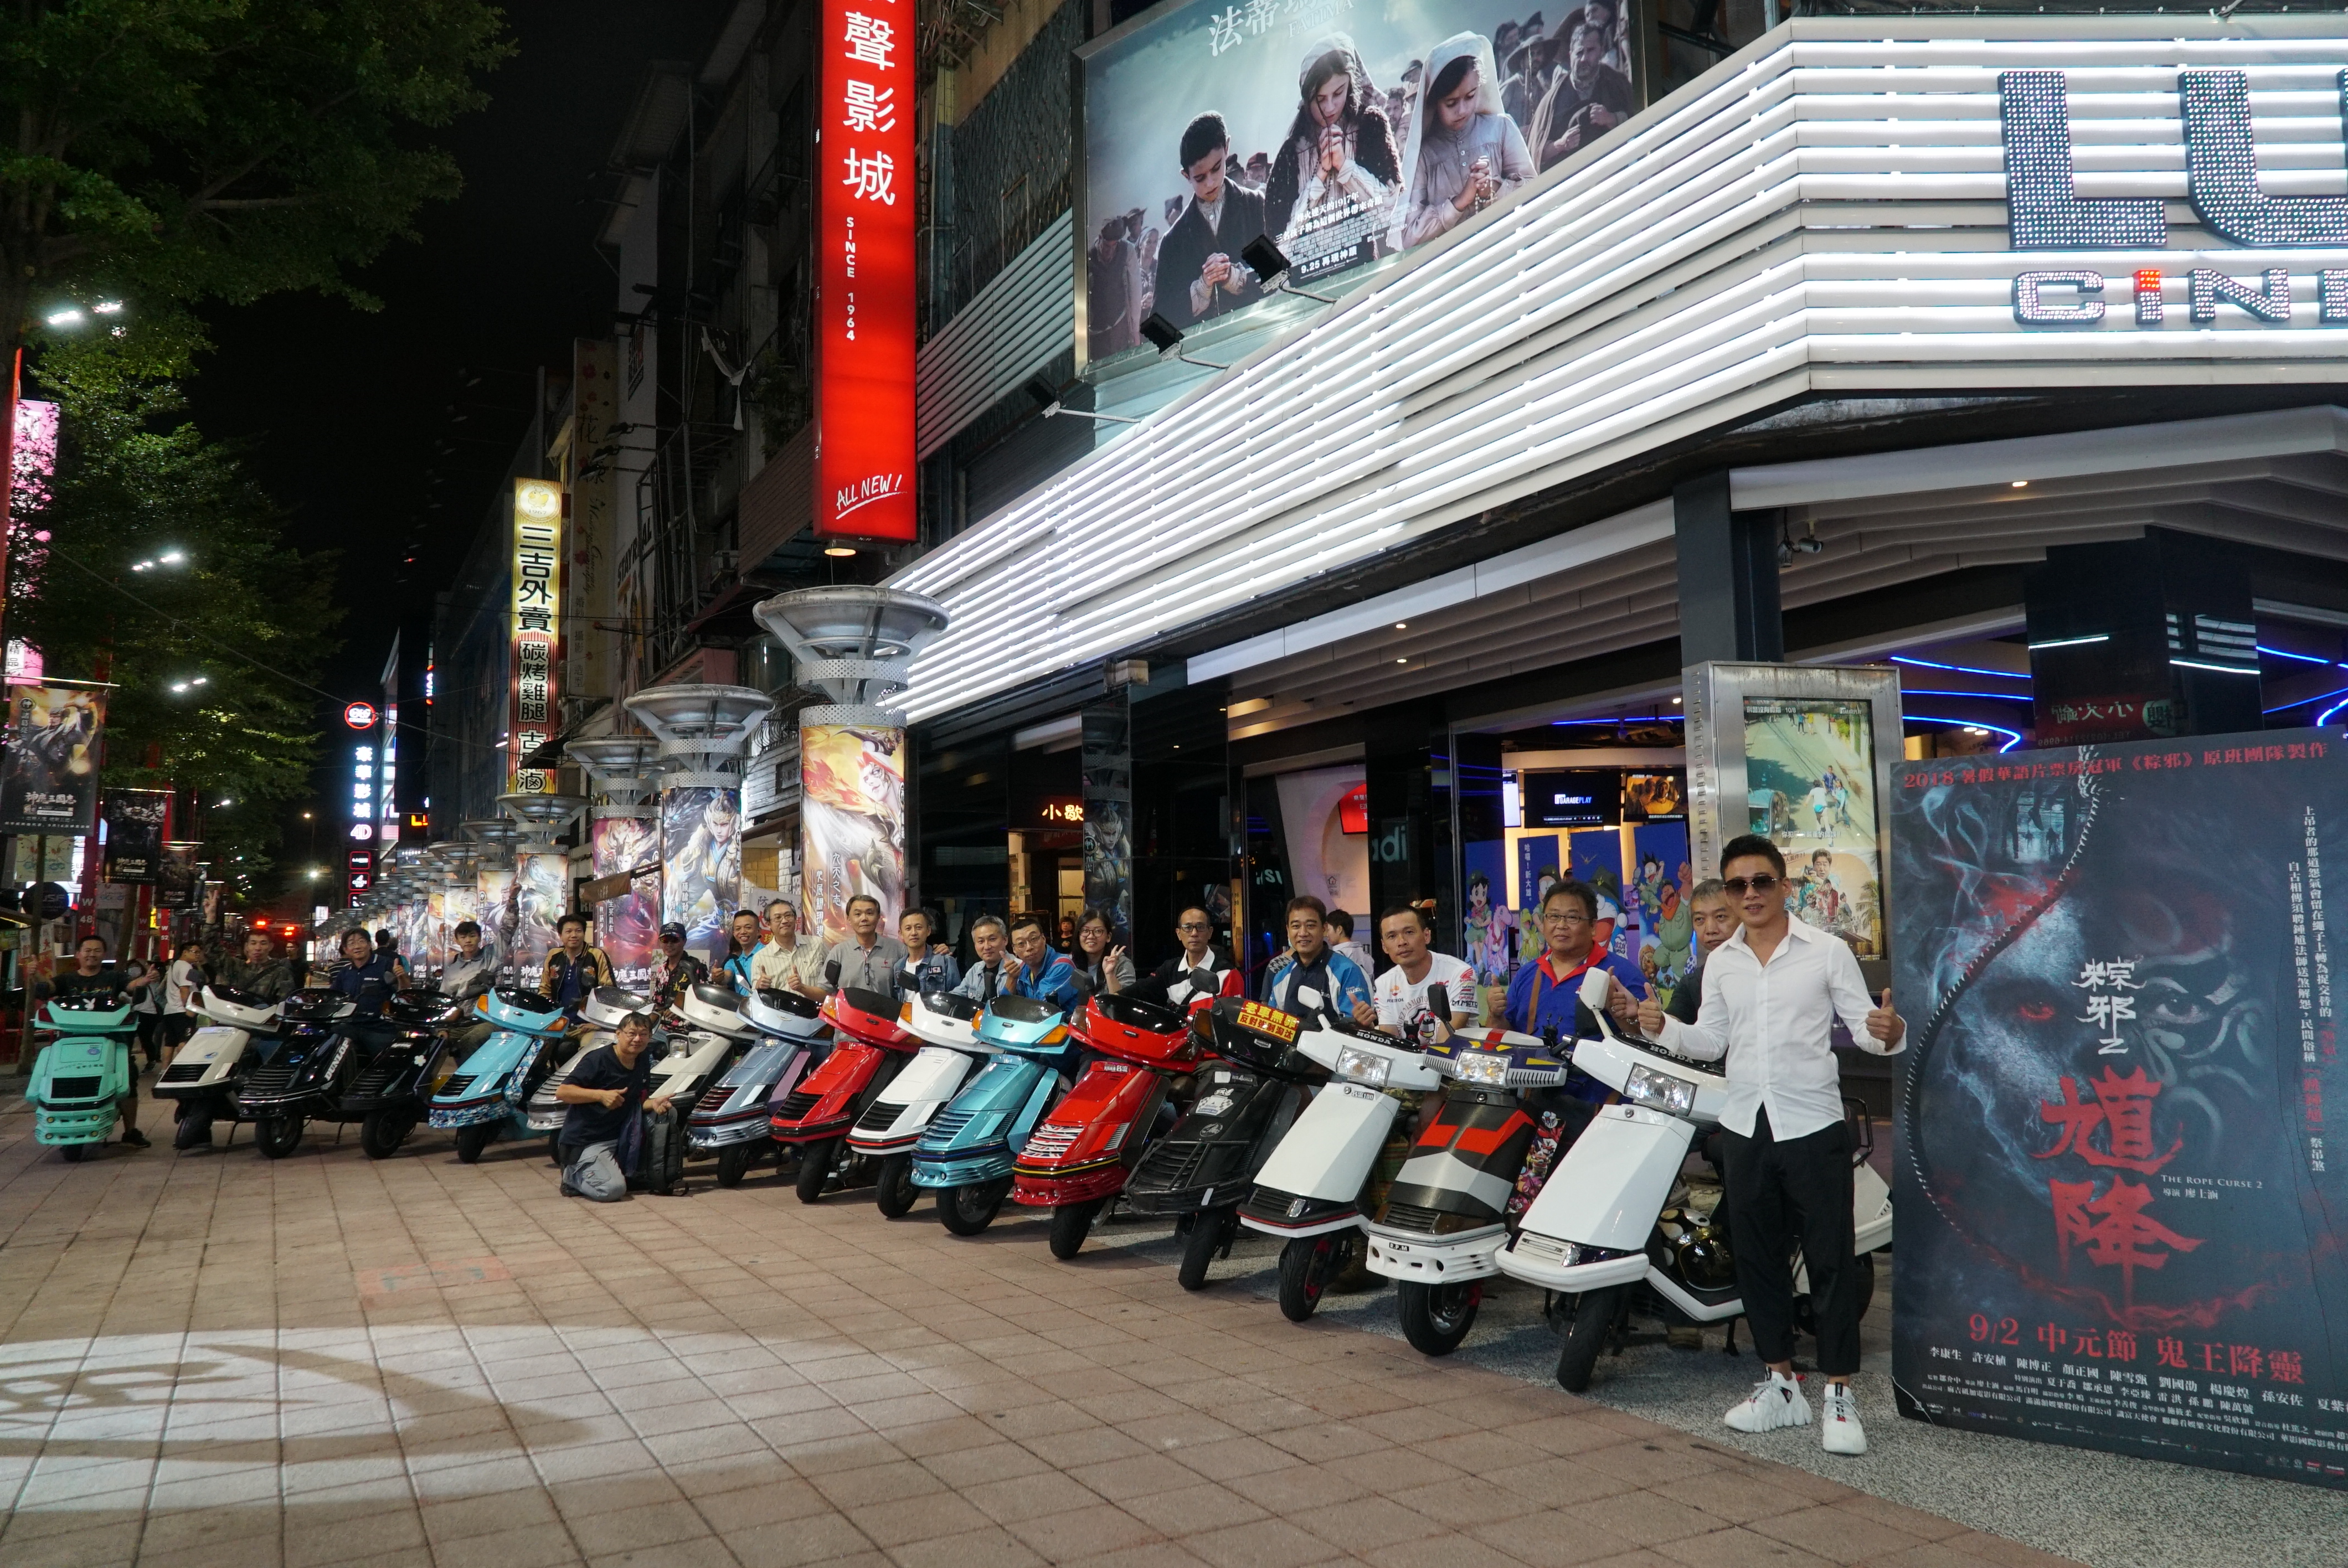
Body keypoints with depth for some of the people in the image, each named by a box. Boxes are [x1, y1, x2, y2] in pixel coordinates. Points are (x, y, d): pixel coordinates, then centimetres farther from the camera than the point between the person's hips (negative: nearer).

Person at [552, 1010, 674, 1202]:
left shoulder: (643, 1065, 8)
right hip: (585, 1142, -7)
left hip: (619, 1138, 7)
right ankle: (573, 1175, 5)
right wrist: (601, 1095, -30)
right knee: (612, 1190, -27)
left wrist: (654, 1103, -11)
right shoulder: (598, 1059, -15)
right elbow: (562, 1092, -19)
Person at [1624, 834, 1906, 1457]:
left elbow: (1861, 1026, -4)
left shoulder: (1827, 952, -3)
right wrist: (1663, 1028, -4)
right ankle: (1780, 1384, 24)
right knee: (1758, 1259, 11)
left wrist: (1886, 1034, -26)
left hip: (1812, 1125, -4)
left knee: (1830, 1260, -2)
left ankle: (1839, 1395, 9)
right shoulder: (1720, 963, 9)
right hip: (1745, 1128, 5)